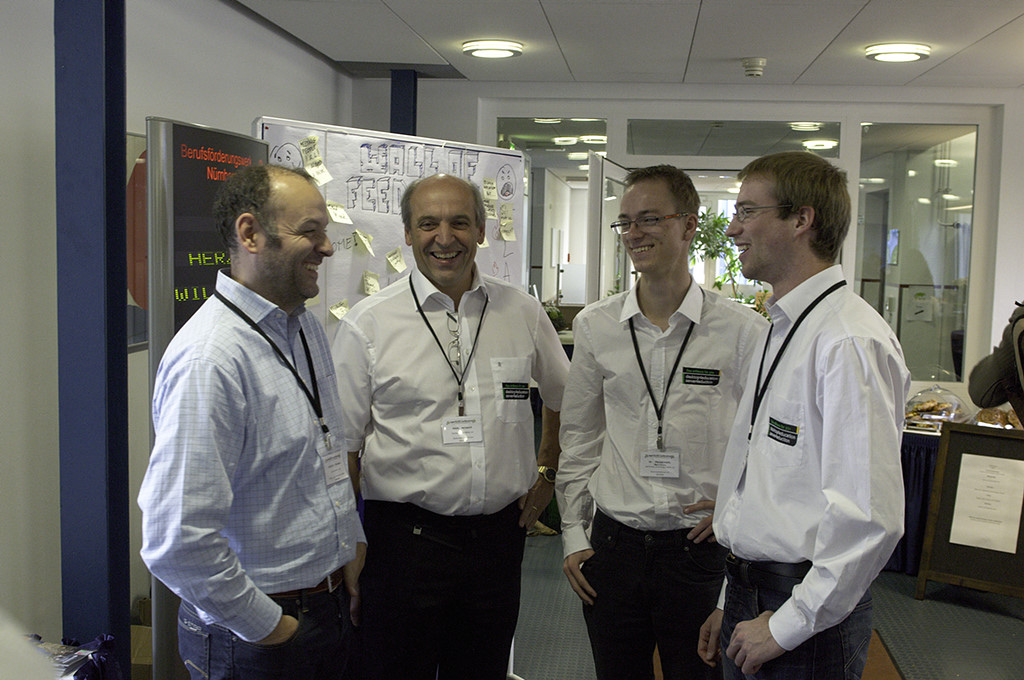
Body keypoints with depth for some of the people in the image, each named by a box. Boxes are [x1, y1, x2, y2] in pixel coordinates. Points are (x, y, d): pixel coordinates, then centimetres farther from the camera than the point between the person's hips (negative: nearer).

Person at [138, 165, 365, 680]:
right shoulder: (211, 359, -24)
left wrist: (352, 546, 13)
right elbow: (175, 543, -28)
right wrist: (266, 627, -17)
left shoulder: (307, 328, 5)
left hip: (333, 603, 8)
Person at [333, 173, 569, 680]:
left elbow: (563, 397, 21)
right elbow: (343, 446, -3)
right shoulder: (367, 324, -5)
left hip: (500, 534, 3)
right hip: (405, 537, -3)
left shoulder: (524, 314, 4)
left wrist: (547, 473, 15)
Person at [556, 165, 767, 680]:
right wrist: (573, 534, 8)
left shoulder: (744, 330, -6)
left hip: (700, 548, -2)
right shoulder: (594, 326, 2)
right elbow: (578, 438, 9)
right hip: (612, 544, 2)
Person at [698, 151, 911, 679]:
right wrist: (734, 605, 15)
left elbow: (870, 517, -25)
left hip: (807, 620, -8)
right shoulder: (779, 332, 10)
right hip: (748, 595, 8)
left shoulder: (852, 342, -20)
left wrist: (788, 625, -17)